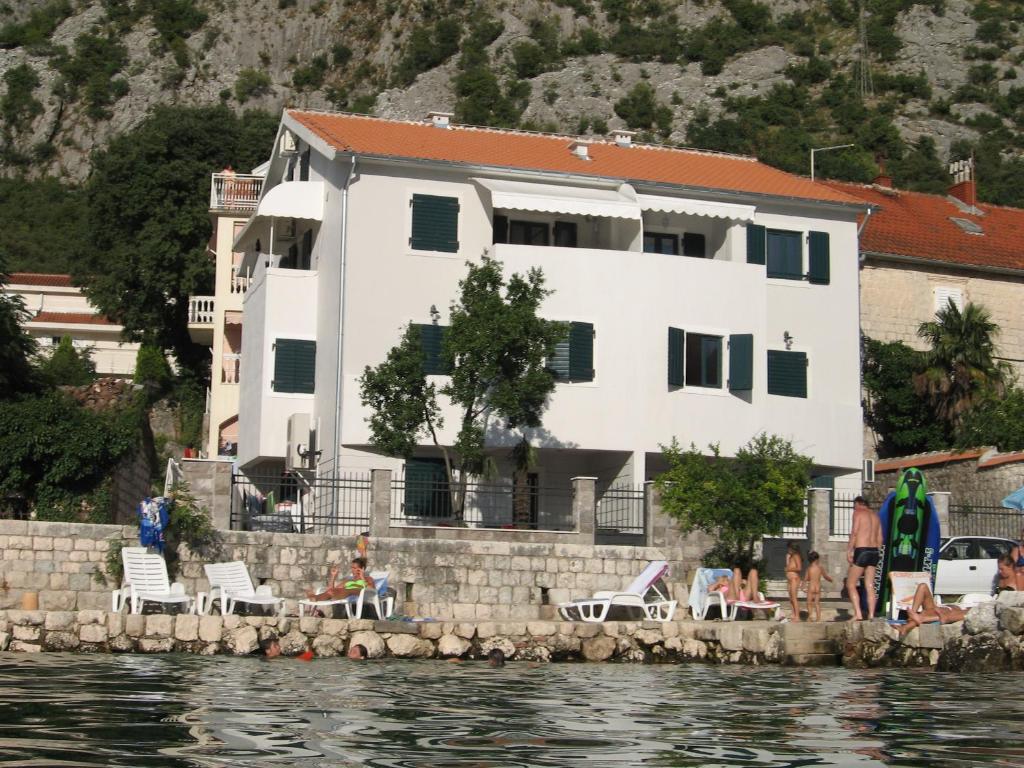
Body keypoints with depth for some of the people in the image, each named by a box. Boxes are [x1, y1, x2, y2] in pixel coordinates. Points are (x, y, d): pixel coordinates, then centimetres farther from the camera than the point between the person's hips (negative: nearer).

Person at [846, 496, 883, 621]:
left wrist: (849, 550, -11)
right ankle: (871, 615, 2)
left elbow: (854, 533, -12)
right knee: (870, 586, 8)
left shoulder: (858, 513, -2)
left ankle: (858, 614, -13)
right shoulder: (875, 516, 18)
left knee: (851, 584, -1)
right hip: (874, 551, 7)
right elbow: (880, 538, 16)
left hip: (861, 550, -7)